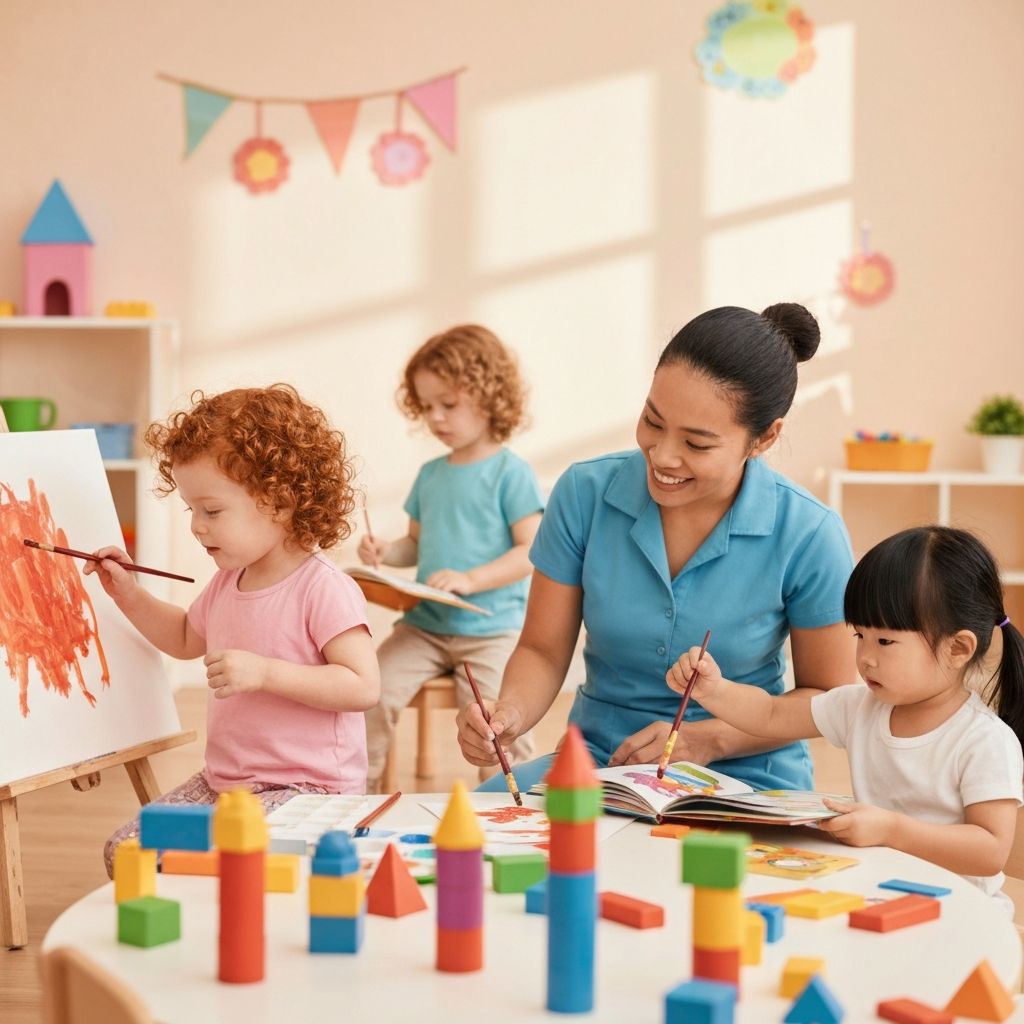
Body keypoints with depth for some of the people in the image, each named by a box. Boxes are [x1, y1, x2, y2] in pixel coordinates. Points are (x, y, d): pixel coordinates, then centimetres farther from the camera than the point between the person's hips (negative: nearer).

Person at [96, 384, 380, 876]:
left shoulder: (323, 589, -18)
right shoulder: (226, 584, 10)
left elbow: (363, 686, -25)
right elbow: (187, 638, 32)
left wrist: (264, 672, -30)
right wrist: (129, 596, 17)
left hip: (310, 789, -9)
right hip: (224, 780, 9)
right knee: (125, 850, 2)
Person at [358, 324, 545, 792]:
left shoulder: (510, 473, -6)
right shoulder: (431, 474, 14)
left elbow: (532, 552, -11)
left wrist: (470, 580, -21)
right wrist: (385, 552, 2)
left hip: (490, 629, -5)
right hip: (424, 623, 5)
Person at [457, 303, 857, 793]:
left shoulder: (809, 536, -13)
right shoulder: (584, 494, -6)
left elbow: (828, 695, -2)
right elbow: (543, 651, 1)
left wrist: (707, 740, -14)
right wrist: (508, 715, -21)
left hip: (745, 779, -2)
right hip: (598, 763, 2)